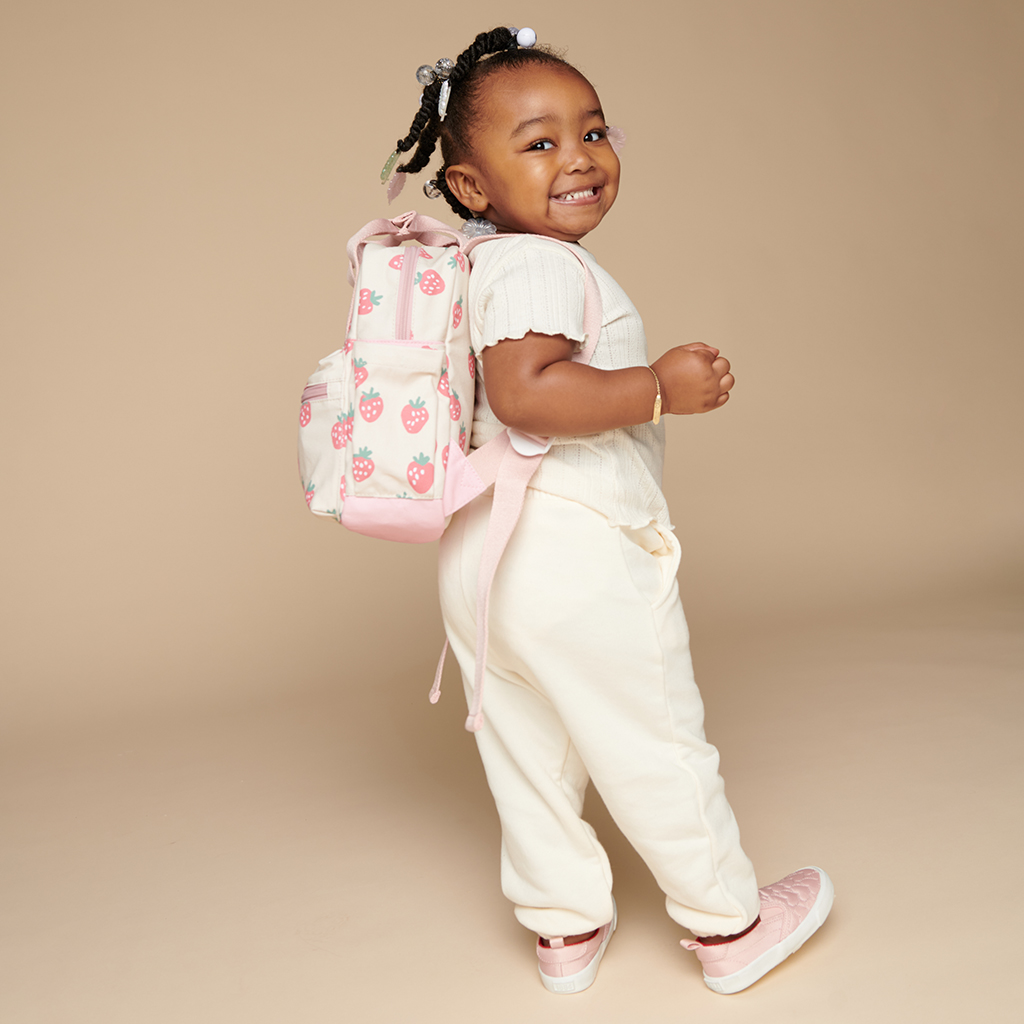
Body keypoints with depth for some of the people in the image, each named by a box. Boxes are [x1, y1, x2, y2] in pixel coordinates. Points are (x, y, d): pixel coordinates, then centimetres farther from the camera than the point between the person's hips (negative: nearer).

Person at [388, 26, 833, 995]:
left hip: (481, 554, 9)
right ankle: (731, 924, 26)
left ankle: (564, 927, 34)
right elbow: (525, 391, -30)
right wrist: (661, 387, -23)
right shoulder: (539, 264, -16)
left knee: (526, 756, 17)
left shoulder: (486, 266, 15)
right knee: (652, 749, 7)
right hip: (575, 552, -9)